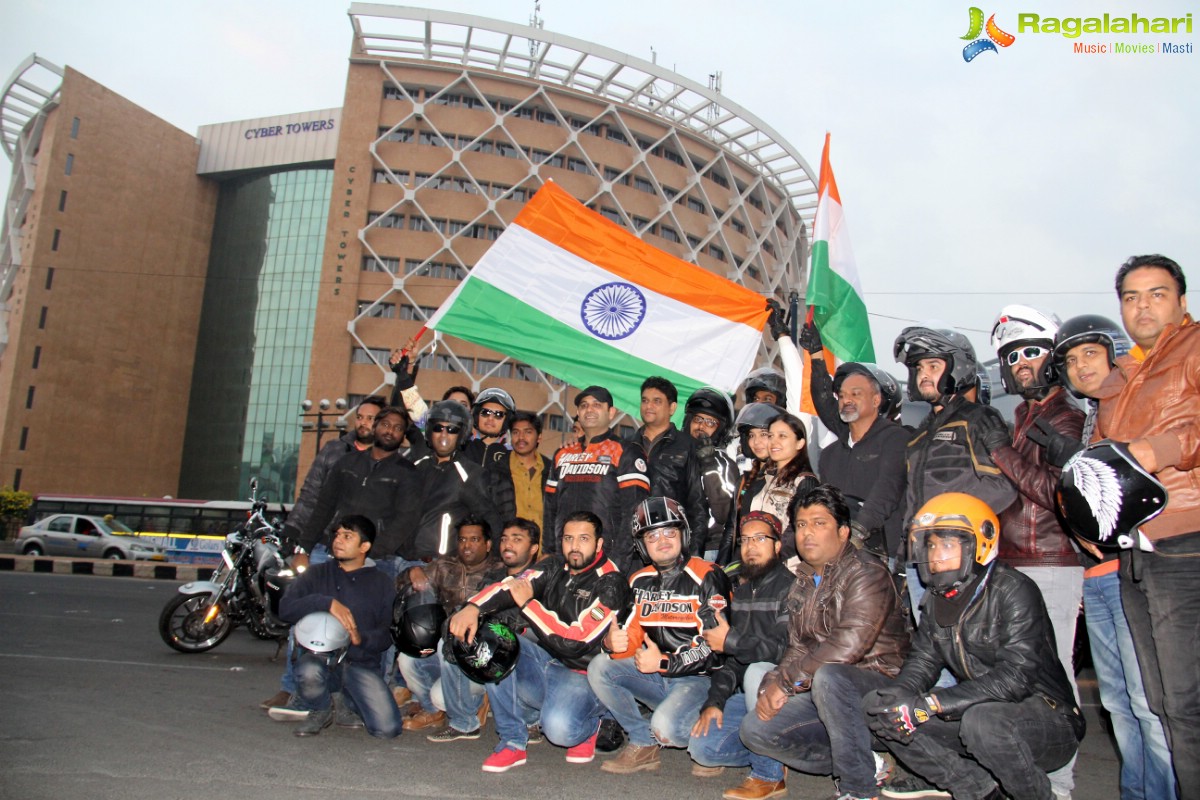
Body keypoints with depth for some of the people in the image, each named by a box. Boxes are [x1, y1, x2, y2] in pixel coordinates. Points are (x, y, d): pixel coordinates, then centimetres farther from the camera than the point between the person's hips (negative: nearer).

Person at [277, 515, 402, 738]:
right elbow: (285, 608, -4)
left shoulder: (381, 582, 11)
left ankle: (351, 707, 16)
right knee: (309, 674, -37)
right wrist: (327, 602, -18)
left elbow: (389, 632, 3)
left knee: (388, 729, -19)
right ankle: (321, 711, 0)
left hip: (362, 664, 0)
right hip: (320, 657, 0)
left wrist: (362, 638, -17)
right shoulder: (318, 573, 12)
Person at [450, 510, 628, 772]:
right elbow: (511, 585, -8)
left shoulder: (609, 583, -15)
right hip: (544, 659, 6)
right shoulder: (556, 566, 4)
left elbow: (575, 642, -22)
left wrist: (527, 604, -21)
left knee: (559, 729, -33)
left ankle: (589, 725, 8)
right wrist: (473, 607, -28)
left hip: (581, 674, -6)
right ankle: (513, 740, -6)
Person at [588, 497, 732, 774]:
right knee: (599, 668, -12)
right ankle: (643, 746, -1)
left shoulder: (706, 576, -11)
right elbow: (633, 637, 8)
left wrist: (664, 663, -16)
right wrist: (612, 643, -16)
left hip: (697, 678, -6)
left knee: (666, 727, -31)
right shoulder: (640, 581, 10)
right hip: (655, 675, 7)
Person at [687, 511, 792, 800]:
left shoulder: (791, 586, -13)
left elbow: (789, 649, -26)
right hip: (747, 693, 7)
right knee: (701, 746, -10)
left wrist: (730, 641, -15)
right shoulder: (741, 591, 12)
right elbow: (729, 658, 12)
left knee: (757, 672, -37)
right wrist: (714, 702, -1)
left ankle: (769, 775, -19)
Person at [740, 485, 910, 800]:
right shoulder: (802, 584, 13)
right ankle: (860, 764, 1)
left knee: (827, 676, -38)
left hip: (879, 682, -7)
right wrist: (771, 685, -10)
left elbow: (849, 644, -26)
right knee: (755, 730, -7)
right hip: (820, 691, 8)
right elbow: (798, 649, 11)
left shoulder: (866, 573, -13)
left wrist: (785, 681, -20)